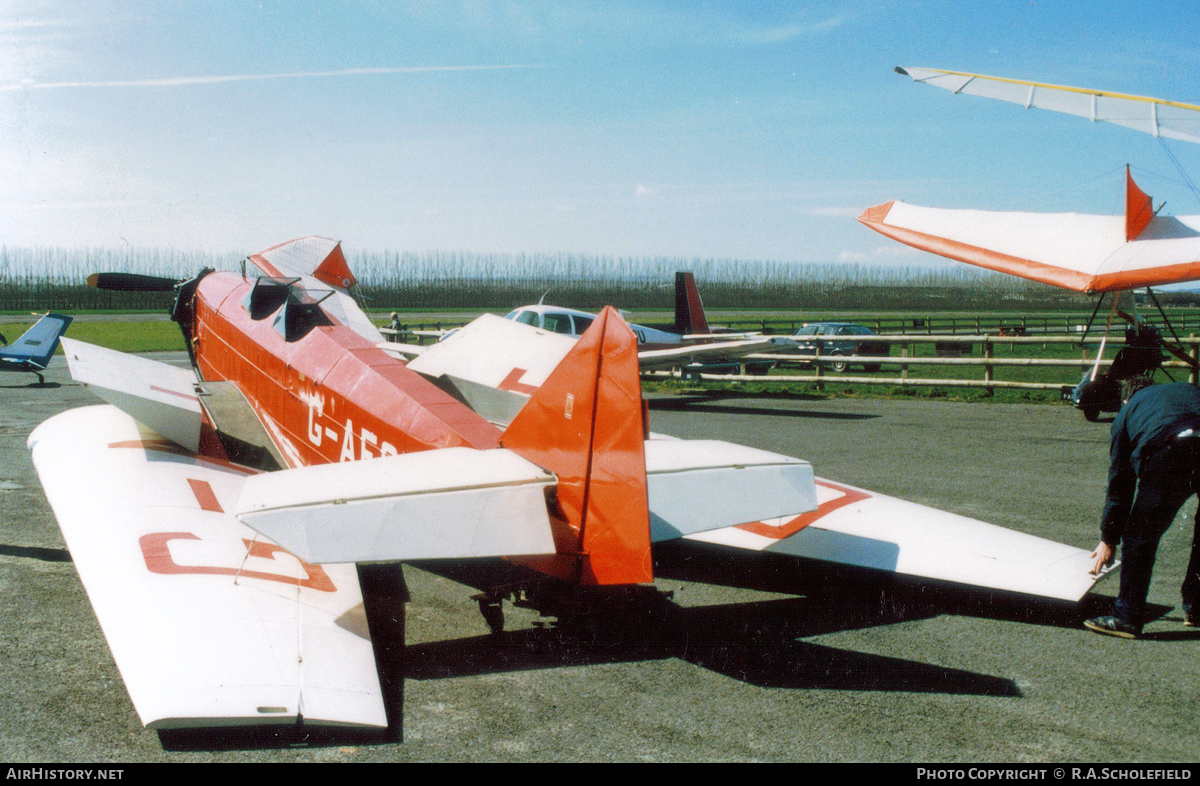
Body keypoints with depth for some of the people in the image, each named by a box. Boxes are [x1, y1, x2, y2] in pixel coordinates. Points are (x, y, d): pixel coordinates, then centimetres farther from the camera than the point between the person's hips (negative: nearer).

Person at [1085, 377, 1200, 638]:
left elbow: (1119, 481, 31)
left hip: (1169, 453, -4)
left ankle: (1127, 617, 9)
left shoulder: (1127, 411, 30)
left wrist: (1109, 539, 38)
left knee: (1140, 536, 8)